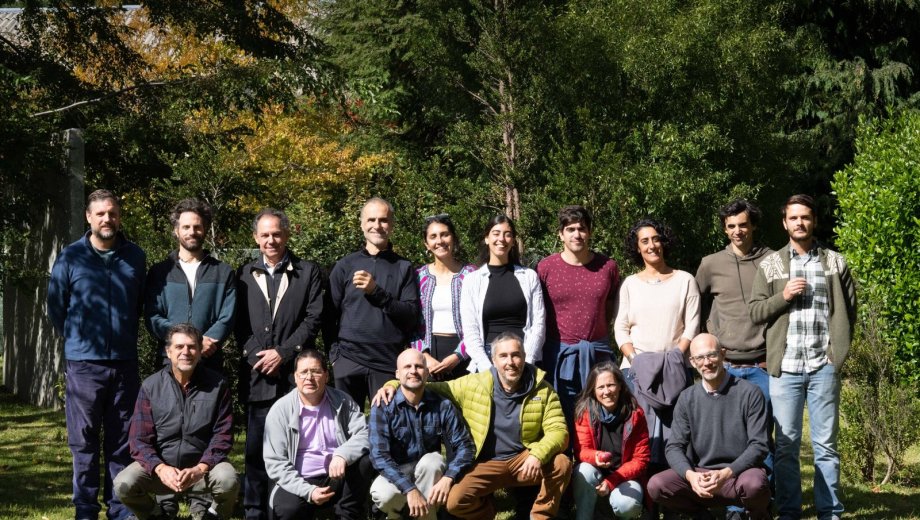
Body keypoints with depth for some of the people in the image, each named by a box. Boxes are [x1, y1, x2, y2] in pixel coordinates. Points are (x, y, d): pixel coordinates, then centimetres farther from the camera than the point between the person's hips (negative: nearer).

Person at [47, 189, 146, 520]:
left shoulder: (135, 256, 4)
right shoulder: (71, 257, -2)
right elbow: (56, 306, 6)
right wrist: (77, 341, 11)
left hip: (125, 363, 2)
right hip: (84, 364, -2)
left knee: (122, 443, 7)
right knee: (84, 443, 3)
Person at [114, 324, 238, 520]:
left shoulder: (217, 385, -5)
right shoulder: (151, 386, -2)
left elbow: (223, 435, -6)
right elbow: (140, 440, -5)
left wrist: (199, 469, -22)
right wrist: (161, 468, -23)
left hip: (203, 466, -1)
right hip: (160, 466, 1)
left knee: (228, 480, -33)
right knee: (124, 484, -26)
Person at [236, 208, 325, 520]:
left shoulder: (308, 272, 8)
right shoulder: (245, 275, 13)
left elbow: (313, 319, 0)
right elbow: (239, 323, 9)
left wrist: (282, 352, -9)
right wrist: (254, 355, -6)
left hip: (294, 373, -2)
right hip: (257, 374, 2)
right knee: (256, 446, 3)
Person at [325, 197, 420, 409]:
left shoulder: (404, 268, 8)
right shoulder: (345, 266, 10)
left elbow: (411, 316, -1)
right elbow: (330, 315, 10)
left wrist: (377, 292, -10)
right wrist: (335, 353, 1)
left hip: (390, 363, -1)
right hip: (348, 361, 1)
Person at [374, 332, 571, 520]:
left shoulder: (543, 391, -5)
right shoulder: (472, 385, -4)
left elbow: (558, 431, -9)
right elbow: (435, 389, 5)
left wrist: (537, 455, -29)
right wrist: (393, 385, -10)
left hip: (523, 459, 0)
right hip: (486, 464, 0)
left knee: (561, 464, -28)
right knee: (455, 501, -24)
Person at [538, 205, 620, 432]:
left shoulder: (607, 267, 4)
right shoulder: (546, 267, -1)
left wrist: (598, 335, 8)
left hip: (597, 352, 2)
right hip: (558, 352, -1)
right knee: (562, 416, 3)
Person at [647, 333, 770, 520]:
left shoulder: (749, 393, -5)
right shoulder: (687, 399, 6)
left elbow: (758, 445, -9)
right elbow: (674, 447, 2)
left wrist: (725, 474, -23)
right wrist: (690, 475, -20)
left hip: (741, 471, -3)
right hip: (700, 472, 3)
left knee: (753, 484, -38)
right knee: (656, 486, -22)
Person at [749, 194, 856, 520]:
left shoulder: (835, 262, 8)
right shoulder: (770, 265, 7)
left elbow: (850, 309, 10)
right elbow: (755, 312, 5)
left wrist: (839, 347, 2)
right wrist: (783, 297, -11)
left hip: (824, 366, 0)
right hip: (785, 367, 0)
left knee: (825, 443, 4)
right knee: (786, 443, 3)